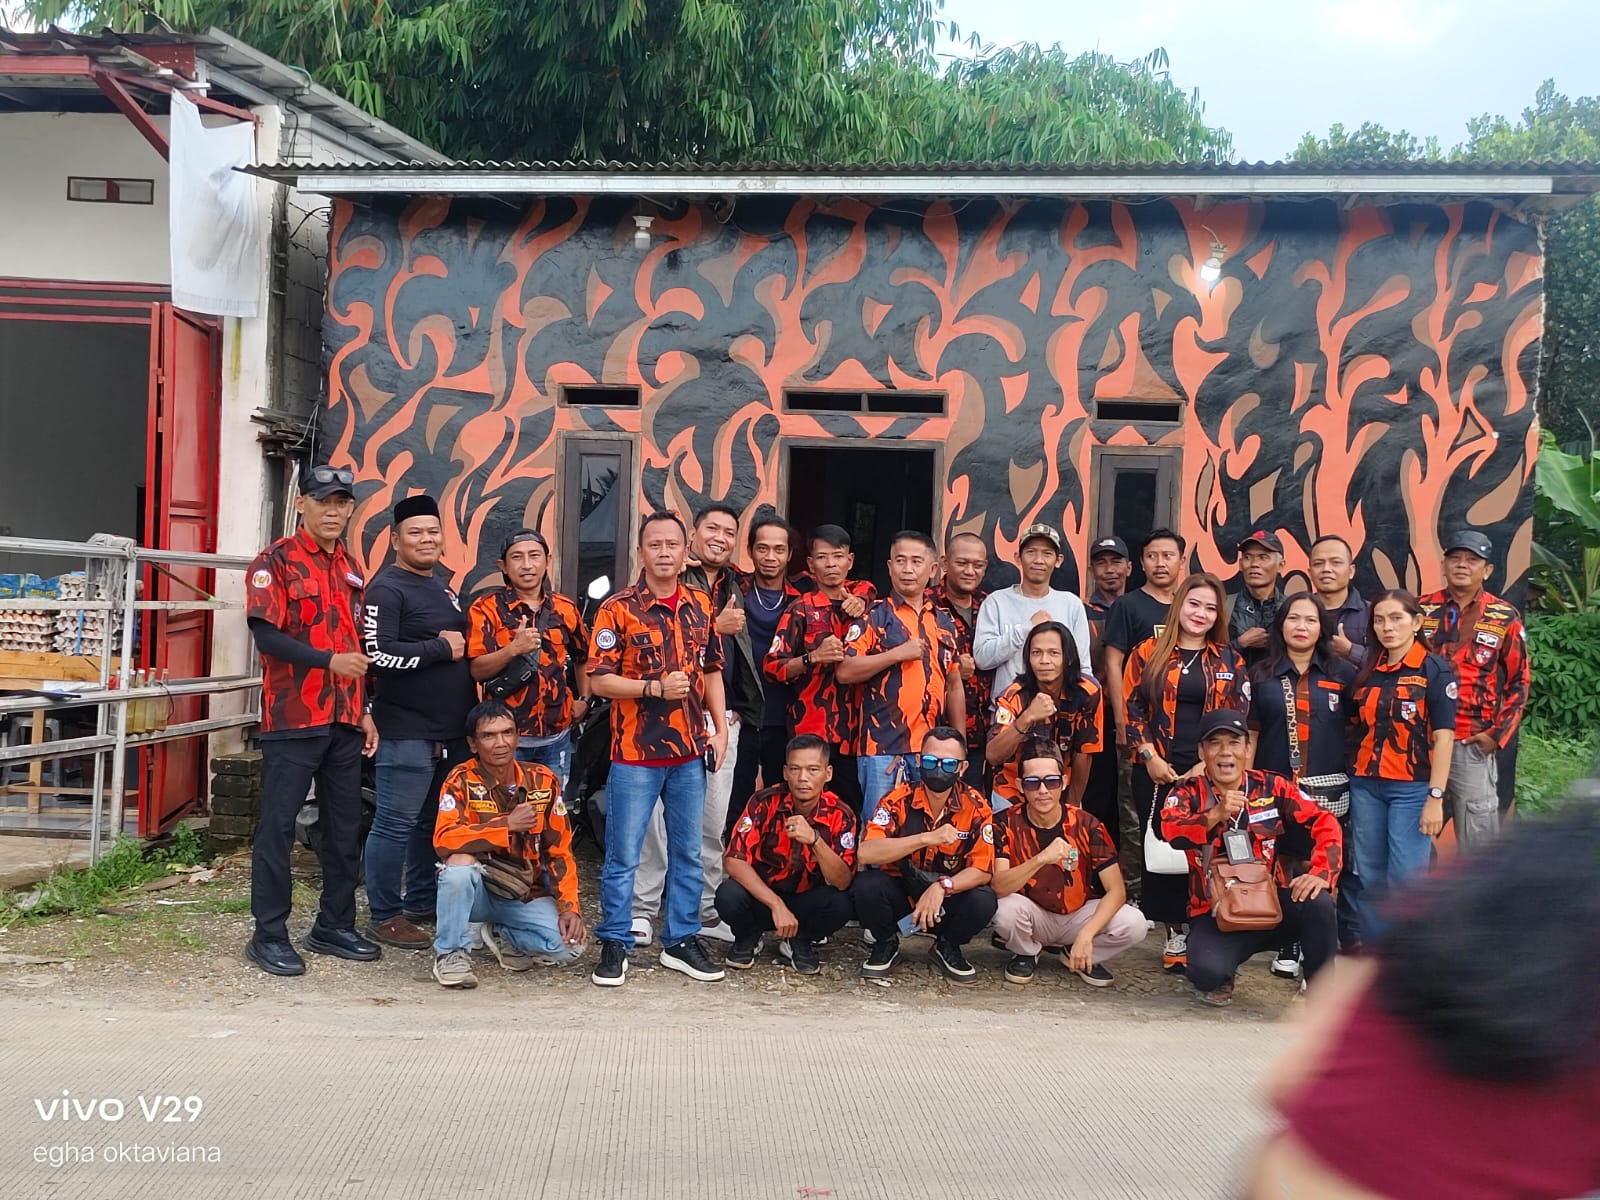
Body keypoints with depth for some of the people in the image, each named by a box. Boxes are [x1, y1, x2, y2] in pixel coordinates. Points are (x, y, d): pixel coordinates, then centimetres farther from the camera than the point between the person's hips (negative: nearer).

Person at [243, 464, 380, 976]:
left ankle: (334, 925, 22)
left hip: (346, 720, 7)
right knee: (277, 826, -1)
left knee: (344, 827, 11)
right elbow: (265, 633, -16)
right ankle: (269, 935, 7)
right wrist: (328, 661, -26)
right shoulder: (276, 561, -5)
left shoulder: (350, 568, 16)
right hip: (293, 720, -7)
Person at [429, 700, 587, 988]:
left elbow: (560, 851, -1)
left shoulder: (543, 781, -4)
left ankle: (502, 936, 8)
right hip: (477, 891, -2)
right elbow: (444, 840, -28)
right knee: (460, 862, -35)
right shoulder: (462, 780, -12)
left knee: (570, 944, -22)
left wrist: (569, 908, -12)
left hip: (525, 896, 2)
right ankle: (450, 953, -13)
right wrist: (509, 824, -29)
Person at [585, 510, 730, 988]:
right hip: (636, 753, -5)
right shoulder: (618, 608, -7)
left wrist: (721, 729, 8)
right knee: (623, 856, 2)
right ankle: (615, 944, 16)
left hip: (691, 751, 5)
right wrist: (656, 687, -20)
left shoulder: (701, 606, 8)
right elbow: (598, 680, -10)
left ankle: (681, 940, 24)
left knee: (687, 853, 12)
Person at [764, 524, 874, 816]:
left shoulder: (863, 594, 10)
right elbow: (772, 667, -5)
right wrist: (813, 657, -21)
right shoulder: (801, 610, 0)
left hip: (855, 733, 3)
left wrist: (863, 605, -8)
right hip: (811, 733, -3)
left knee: (853, 812, 3)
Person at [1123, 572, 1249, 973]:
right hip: (1157, 770, 0)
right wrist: (1150, 756, -8)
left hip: (1210, 772, 0)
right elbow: (1132, 708, 2)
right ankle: (1173, 932, 12)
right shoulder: (1148, 652, 5)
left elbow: (1237, 718, 5)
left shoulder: (1229, 660, 9)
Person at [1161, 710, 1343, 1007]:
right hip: (1216, 913, -2)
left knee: (1318, 902, -29)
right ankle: (1218, 981, 11)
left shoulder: (1271, 787, 1)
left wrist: (1321, 873, -20)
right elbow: (1170, 831, -23)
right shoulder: (1188, 793, -4)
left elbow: (1324, 823, -3)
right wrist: (1215, 815, -39)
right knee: (1207, 971, -31)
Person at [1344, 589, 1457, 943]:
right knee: (1370, 880, 9)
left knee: (1406, 880, -7)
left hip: (1412, 788, -5)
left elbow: (1443, 738, -9)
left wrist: (1436, 797, -14)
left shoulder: (1435, 670, -5)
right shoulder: (1366, 673, 10)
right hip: (1365, 787, 5)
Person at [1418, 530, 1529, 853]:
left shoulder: (1505, 618, 2)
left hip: (1474, 744, -1)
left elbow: (1519, 683, 4)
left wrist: (1498, 734, -5)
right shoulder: (1420, 611, 5)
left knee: (1477, 825, 4)